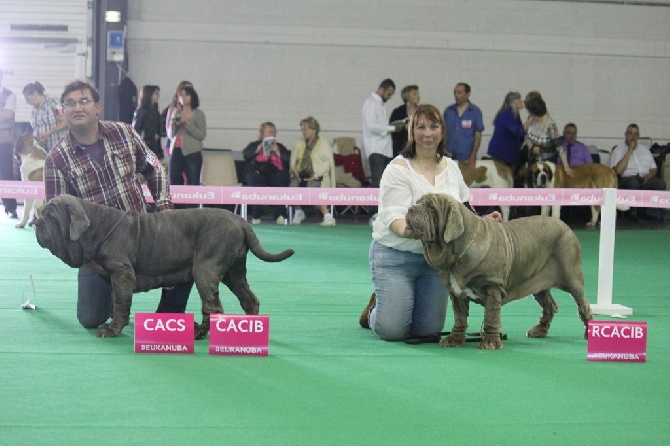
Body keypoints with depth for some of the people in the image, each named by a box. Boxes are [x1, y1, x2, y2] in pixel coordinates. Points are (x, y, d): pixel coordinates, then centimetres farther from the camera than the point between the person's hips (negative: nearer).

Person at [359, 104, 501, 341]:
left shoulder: (451, 167, 6)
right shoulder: (398, 169, -12)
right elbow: (394, 218, -22)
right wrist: (406, 229, -45)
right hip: (396, 256, -5)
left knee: (429, 329, 1)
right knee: (392, 329, -12)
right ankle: (376, 308, 24)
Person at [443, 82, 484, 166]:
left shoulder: (475, 111, 1)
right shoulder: (448, 111, 9)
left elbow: (478, 135, 0)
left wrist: (473, 156, -6)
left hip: (466, 158, -3)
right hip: (450, 156, 3)